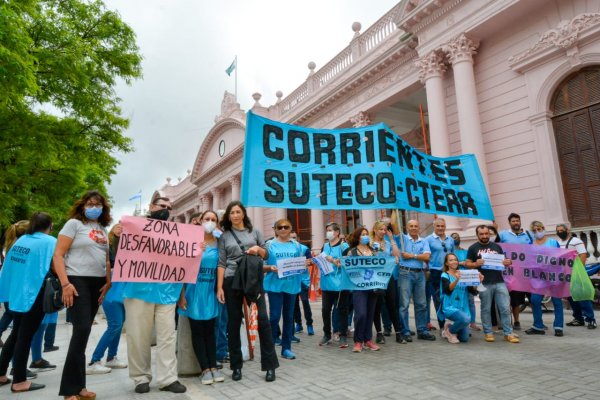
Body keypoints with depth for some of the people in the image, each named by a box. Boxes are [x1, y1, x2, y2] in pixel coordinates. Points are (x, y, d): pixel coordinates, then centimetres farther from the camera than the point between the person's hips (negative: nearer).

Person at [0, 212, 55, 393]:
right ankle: (19, 382, 11)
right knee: (25, 336, 2)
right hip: (34, 294, -7)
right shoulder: (50, 241, -12)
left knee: (16, 333, 21)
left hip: (16, 293, 7)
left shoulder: (21, 240, 9)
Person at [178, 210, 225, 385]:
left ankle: (214, 366, 16)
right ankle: (205, 369, 11)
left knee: (210, 330, 9)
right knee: (197, 330, 3)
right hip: (194, 290, -2)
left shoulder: (219, 243, 4)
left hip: (210, 291, 3)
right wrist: (182, 294, -8)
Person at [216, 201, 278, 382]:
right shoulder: (224, 236, 7)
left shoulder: (255, 231, 8)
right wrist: (219, 287, -4)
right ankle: (236, 366, 20)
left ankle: (270, 365, 5)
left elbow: (266, 255, 12)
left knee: (262, 318, -6)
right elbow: (221, 263, 3)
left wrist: (258, 249, -10)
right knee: (234, 322, 6)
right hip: (232, 281, 1)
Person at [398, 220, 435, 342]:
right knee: (404, 304, -1)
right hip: (405, 273, -3)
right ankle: (405, 332, 6)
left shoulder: (424, 241, 11)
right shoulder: (403, 238, 5)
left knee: (421, 304, 10)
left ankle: (422, 331, 20)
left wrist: (412, 255, -6)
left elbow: (427, 257, -4)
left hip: (420, 274, 4)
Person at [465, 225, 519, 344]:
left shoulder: (496, 246, 13)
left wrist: (507, 263, -6)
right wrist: (476, 264, -20)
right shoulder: (473, 248, 3)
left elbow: (503, 261, 17)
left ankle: (508, 333, 11)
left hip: (499, 282, 3)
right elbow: (467, 264, 0)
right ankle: (488, 333, 15)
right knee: (486, 309, 5)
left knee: (505, 308, 2)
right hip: (484, 283, -3)